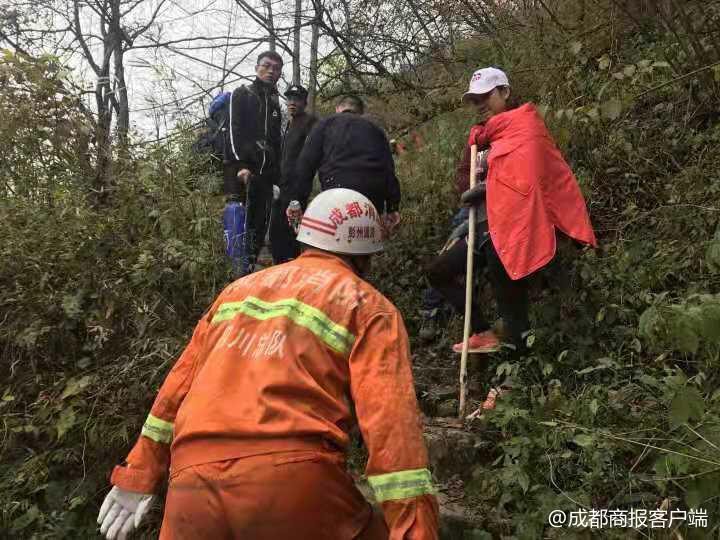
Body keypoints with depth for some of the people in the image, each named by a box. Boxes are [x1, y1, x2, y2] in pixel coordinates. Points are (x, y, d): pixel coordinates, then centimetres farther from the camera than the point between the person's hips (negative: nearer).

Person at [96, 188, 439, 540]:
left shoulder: (239, 288, 23)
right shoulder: (367, 305, 8)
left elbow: (180, 384, 23)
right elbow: (389, 418, -6)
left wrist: (139, 477, 29)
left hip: (191, 486, 5)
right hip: (292, 480, -4)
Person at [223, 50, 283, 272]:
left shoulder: (274, 102, 21)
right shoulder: (241, 94, 3)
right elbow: (234, 132, -8)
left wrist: (277, 175, 13)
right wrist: (241, 165, -20)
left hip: (265, 173, 6)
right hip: (241, 169, -6)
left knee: (260, 223, 3)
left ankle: (250, 266, 9)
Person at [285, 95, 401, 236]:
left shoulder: (326, 124, 22)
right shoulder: (375, 130, 30)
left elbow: (306, 164, 9)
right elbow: (390, 170, 17)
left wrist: (297, 201, 6)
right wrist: (393, 208, 12)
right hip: (374, 196, 3)